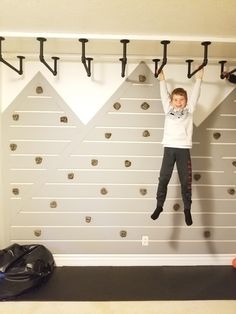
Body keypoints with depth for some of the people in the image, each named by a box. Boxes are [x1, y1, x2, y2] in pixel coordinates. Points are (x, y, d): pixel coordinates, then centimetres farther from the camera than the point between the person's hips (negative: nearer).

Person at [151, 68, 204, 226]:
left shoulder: (189, 110, 10)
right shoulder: (168, 109, 13)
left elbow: (195, 94, 9)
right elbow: (164, 94, 16)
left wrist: (199, 78, 11)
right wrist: (162, 79, 18)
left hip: (184, 149, -1)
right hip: (169, 148, 1)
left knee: (186, 181, 3)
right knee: (163, 179, 4)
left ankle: (187, 210, 17)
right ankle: (159, 206, 19)